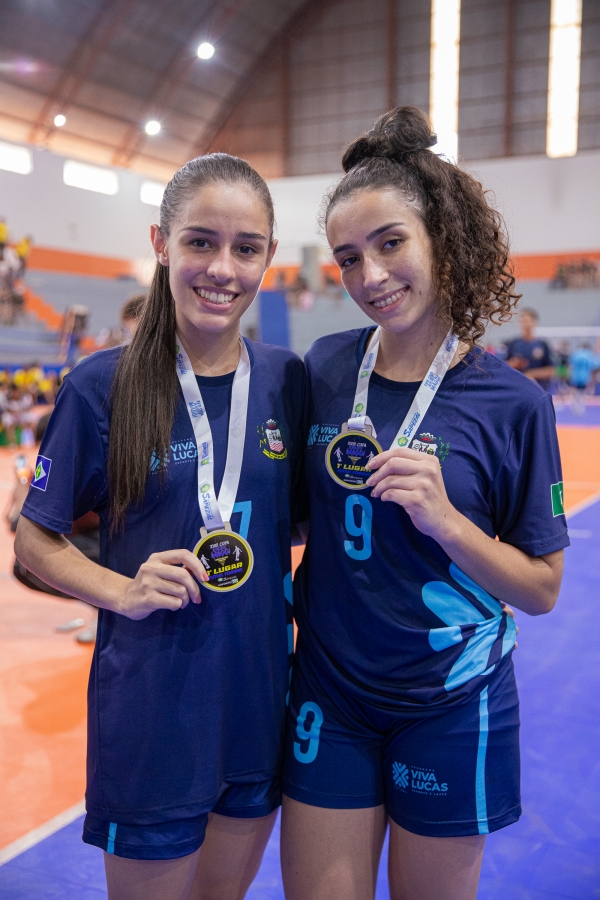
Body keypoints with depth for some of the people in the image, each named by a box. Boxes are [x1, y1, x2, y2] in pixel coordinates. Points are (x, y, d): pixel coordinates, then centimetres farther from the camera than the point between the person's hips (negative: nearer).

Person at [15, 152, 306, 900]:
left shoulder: (285, 379, -3)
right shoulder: (103, 385, -13)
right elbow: (34, 539, -5)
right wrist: (123, 590, -20)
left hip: (260, 694, 4)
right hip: (150, 705, -3)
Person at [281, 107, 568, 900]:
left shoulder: (511, 404, -13)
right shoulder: (323, 369, -5)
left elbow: (542, 589, -8)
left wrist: (443, 518, -23)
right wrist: (288, 596, -5)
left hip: (449, 707, -2)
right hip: (329, 696, 2)